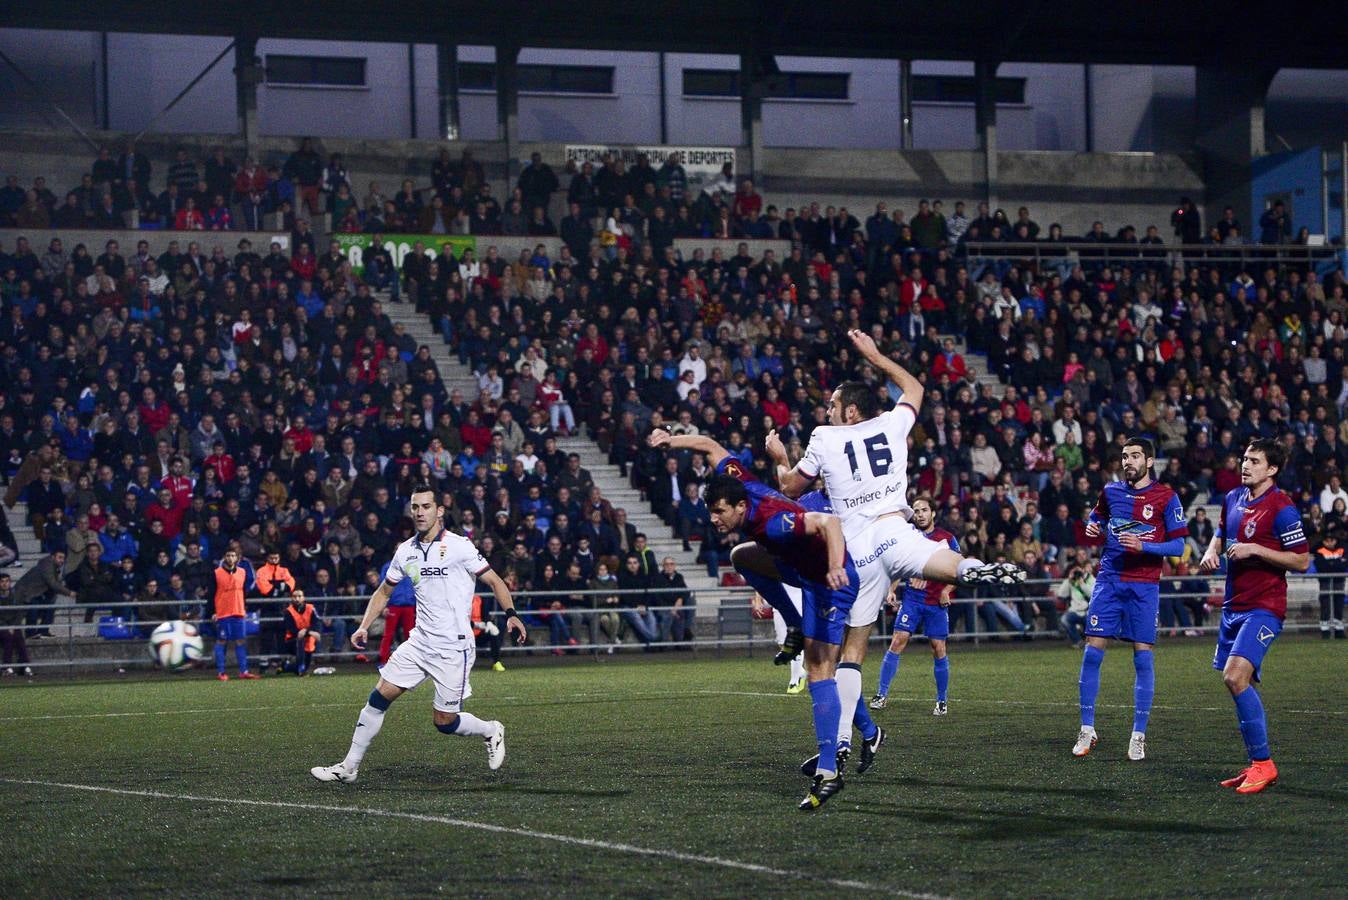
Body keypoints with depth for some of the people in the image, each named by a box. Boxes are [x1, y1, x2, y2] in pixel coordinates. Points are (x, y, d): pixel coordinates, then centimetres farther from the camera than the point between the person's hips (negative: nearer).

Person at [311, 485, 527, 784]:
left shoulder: (459, 546, -9)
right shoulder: (406, 551, 8)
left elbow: (494, 581, -4)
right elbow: (384, 591, 21)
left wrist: (510, 614, -19)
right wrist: (364, 627, 9)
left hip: (454, 648, -5)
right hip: (419, 643, 5)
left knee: (444, 722, -4)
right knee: (379, 697, -1)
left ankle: (491, 731, 26)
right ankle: (348, 768, 7)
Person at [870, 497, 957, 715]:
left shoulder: (947, 538, -1)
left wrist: (946, 591, -9)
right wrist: (891, 590, 3)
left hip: (937, 602, -1)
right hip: (912, 599, 1)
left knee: (938, 649, 0)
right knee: (897, 642, -8)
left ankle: (942, 701, 11)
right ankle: (881, 695, -4)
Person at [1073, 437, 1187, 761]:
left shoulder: (1166, 498, -2)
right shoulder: (1111, 491, 9)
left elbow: (1178, 545, -4)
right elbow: (1097, 516, 28)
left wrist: (1143, 546, -18)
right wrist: (1093, 528, 5)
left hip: (1144, 585, -3)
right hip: (1109, 580, 3)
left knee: (1143, 657, -3)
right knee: (1092, 651, -4)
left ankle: (1139, 735, 4)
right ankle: (1087, 729, 5)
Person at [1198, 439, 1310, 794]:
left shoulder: (1282, 509, -13)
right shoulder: (1233, 499, 10)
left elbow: (1301, 561, -13)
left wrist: (1255, 550, -19)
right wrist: (1212, 551, 7)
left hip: (1263, 608, -8)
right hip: (1233, 605, 8)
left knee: (1235, 676, -22)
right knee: (1239, 684, 10)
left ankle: (1263, 762, -14)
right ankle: (1256, 765, 19)